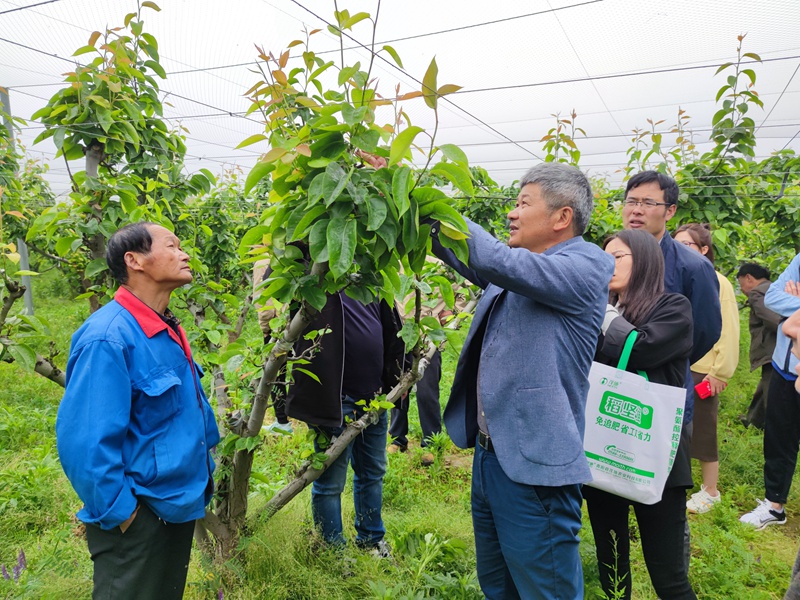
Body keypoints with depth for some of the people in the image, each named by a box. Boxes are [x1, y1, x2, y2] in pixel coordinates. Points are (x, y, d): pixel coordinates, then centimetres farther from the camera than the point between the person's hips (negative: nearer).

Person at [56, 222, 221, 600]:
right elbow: (84, 442, -26)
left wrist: (202, 472, 13)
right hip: (137, 519, -8)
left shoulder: (167, 331, 5)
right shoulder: (108, 338, -24)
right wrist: (119, 513, -18)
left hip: (178, 506, 9)